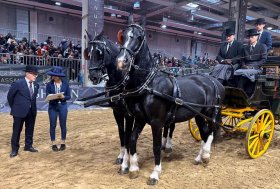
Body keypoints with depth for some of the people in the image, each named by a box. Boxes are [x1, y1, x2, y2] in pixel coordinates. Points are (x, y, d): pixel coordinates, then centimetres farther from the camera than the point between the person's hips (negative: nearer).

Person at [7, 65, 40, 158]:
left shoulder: (36, 85, 3)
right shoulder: (18, 83, -11)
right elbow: (10, 96, -1)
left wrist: (32, 107, 11)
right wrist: (14, 107, 6)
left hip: (32, 111, 5)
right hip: (20, 111, -5)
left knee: (30, 130, 14)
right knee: (17, 131, 6)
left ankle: (28, 146, 29)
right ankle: (14, 149, 18)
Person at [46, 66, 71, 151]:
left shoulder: (65, 84, -3)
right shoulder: (49, 84, -4)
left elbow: (69, 96, 0)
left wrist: (63, 97, -20)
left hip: (63, 106, 0)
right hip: (52, 107, 0)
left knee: (63, 125, 7)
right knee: (52, 125, 6)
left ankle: (63, 143, 22)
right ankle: (53, 144, 20)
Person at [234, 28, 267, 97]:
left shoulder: (262, 46, 8)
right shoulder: (246, 48, 23)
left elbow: (264, 60, -1)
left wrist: (253, 66, -14)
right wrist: (244, 65, -1)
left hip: (257, 68, -4)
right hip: (246, 68, 4)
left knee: (244, 74, -34)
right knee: (236, 73, -29)